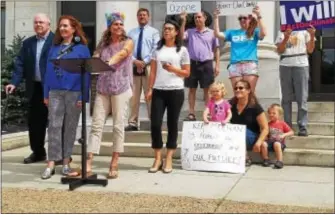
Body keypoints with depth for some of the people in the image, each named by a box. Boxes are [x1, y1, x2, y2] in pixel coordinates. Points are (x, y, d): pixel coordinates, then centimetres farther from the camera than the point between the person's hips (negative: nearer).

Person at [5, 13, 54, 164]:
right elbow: (20, 64, 8)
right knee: (35, 122, 10)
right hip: (35, 88, 6)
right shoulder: (27, 42, 14)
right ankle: (38, 152, 23)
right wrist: (14, 82, -5)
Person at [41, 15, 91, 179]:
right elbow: (48, 72, 12)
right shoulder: (54, 48, 12)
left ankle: (66, 162, 15)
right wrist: (46, 94, 7)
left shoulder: (82, 48, 1)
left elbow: (86, 73, -3)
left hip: (74, 92, -2)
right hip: (55, 92, 3)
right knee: (54, 126, -3)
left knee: (70, 127, 6)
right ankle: (51, 164, -1)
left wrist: (83, 96, -10)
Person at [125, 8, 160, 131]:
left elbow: (155, 50, -4)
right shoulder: (131, 33, 15)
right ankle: (133, 123, 7)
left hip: (148, 66, -3)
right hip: (133, 66, 3)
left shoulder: (154, 32, 6)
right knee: (133, 96, 3)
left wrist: (144, 62, -13)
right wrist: (135, 61, -11)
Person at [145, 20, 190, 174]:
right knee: (155, 123, -5)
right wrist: (150, 89, 1)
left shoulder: (182, 50, 4)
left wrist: (173, 69, -13)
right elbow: (153, 72, 10)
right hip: (158, 91, 2)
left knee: (172, 124, 3)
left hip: (176, 91, -2)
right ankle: (157, 159, 6)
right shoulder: (157, 49, 11)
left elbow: (187, 73, 4)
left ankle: (169, 160, 11)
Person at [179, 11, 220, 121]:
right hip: (193, 63, 1)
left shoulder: (211, 33, 7)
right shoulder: (190, 32, 10)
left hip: (206, 64, -1)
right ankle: (191, 113, 9)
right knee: (192, 89, 4)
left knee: (207, 89, 3)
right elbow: (181, 37, -10)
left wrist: (217, 65, 0)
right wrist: (183, 21, -12)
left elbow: (216, 50, 7)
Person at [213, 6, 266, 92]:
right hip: (235, 66, 2)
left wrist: (258, 16, -11)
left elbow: (263, 34, -8)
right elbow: (217, 34, 10)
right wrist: (216, 18, 4)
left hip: (250, 65, -2)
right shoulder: (232, 32, 19)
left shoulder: (254, 32, 13)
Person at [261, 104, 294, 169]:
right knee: (263, 143, -29)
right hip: (270, 141, 3)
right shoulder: (268, 124, 12)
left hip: (279, 141, -3)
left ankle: (280, 161, -29)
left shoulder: (282, 123, 7)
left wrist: (284, 135, -12)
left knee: (276, 144, -37)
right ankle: (266, 160, -12)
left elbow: (291, 132, 5)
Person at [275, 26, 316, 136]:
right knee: (286, 98, 2)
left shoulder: (305, 31, 12)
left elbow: (310, 50, 7)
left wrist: (312, 36, -7)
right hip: (285, 66, 1)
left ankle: (302, 127, -7)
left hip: (301, 65, -1)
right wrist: (286, 38, -12)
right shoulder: (282, 32, 13)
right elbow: (279, 50, 2)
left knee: (302, 98, -6)